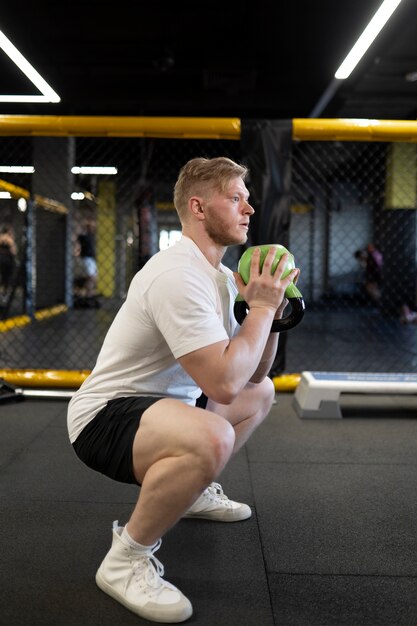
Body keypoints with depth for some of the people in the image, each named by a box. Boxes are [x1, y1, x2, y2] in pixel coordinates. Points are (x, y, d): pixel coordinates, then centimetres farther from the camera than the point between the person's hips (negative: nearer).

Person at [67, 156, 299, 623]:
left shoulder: (219, 275, 6)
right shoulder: (179, 275, -25)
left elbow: (253, 372, 10)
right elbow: (223, 384, -32)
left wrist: (271, 308, -5)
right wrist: (261, 307, -20)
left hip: (160, 402, 10)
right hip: (103, 417, -10)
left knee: (261, 393, 23)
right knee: (211, 439, -40)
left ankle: (193, 491, 28)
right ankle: (125, 560, -14)